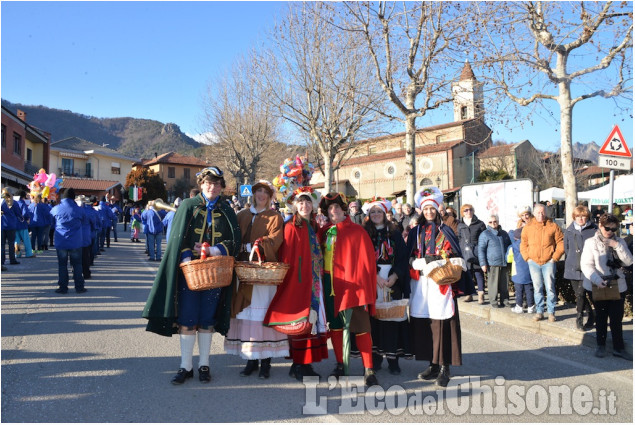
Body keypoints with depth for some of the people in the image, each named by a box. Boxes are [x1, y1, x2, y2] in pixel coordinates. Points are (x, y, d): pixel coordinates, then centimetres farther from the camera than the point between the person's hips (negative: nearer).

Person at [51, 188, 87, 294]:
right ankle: (79, 287, 10)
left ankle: (63, 287, 11)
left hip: (61, 242, 0)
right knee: (77, 264, 8)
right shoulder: (78, 210, -6)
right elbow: (84, 222, 6)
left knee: (62, 265, 9)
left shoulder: (56, 209, -4)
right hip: (76, 242, 0)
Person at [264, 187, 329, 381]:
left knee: (312, 319, 9)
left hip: (314, 282, 7)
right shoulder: (291, 227, -7)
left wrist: (319, 281, 11)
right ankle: (299, 366, 8)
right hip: (298, 282, -7)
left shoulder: (314, 228, 13)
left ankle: (305, 364, 18)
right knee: (301, 321, -3)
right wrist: (289, 282, -14)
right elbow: (286, 258, -10)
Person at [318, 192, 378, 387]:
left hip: (351, 284, -5)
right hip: (329, 283, 5)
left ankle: (368, 370, 1)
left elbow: (366, 259, -5)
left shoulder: (357, 231, -2)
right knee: (334, 325, 10)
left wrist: (362, 284, -11)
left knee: (360, 327, -6)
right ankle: (340, 366, 23)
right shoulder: (324, 232, 11)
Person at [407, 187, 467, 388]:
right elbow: (410, 258, 9)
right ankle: (433, 365, 13)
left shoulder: (445, 231, 8)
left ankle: (444, 367, -2)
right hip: (420, 284, 3)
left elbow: (456, 258, 4)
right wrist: (425, 263, -8)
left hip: (441, 283, -3)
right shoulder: (415, 232, 14)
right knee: (423, 322, 2)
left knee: (442, 322, -8)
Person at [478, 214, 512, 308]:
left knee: (505, 283, 8)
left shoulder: (504, 233, 14)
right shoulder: (485, 234, -2)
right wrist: (483, 264, -10)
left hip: (504, 263, 5)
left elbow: (510, 246, 27)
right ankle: (493, 301, 7)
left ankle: (505, 300, 18)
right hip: (492, 264, -5)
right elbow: (481, 250, -5)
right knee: (493, 283, -2)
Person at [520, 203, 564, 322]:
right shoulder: (528, 227, 7)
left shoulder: (553, 226, 1)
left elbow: (561, 243, 2)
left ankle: (551, 312, 8)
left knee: (550, 287, -2)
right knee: (537, 288, 7)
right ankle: (539, 311, 16)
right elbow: (523, 244, 12)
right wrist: (527, 258, 1)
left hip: (548, 262, -2)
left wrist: (555, 257, -5)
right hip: (533, 262, 2)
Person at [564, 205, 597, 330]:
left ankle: (579, 317, 3)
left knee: (581, 293, -14)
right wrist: (567, 264, 14)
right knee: (579, 294, 10)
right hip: (573, 268, 4)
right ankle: (591, 317, 27)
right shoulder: (569, 231, 10)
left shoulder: (594, 230, -2)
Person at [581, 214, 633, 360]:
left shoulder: (619, 242, 6)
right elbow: (586, 265, -11)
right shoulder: (591, 242, -4)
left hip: (617, 286, 2)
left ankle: (619, 348, 12)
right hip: (599, 287, -2)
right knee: (601, 316, 11)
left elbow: (628, 261, -5)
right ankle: (601, 345, 22)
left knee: (617, 318, 3)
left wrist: (617, 246, -15)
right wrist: (597, 280, -24)